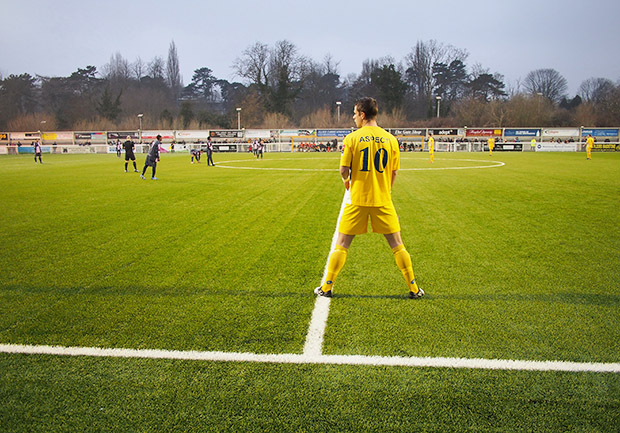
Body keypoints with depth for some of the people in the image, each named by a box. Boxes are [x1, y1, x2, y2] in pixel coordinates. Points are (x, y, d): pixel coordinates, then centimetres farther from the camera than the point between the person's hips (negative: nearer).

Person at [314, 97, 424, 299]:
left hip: (357, 200, -2)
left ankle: (327, 287, 15)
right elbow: (394, 172, 4)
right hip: (382, 200, 2)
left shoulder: (352, 138, -7)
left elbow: (344, 169, -8)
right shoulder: (390, 139, 1)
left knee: (341, 244, 9)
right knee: (397, 245, 10)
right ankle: (414, 288, 15)